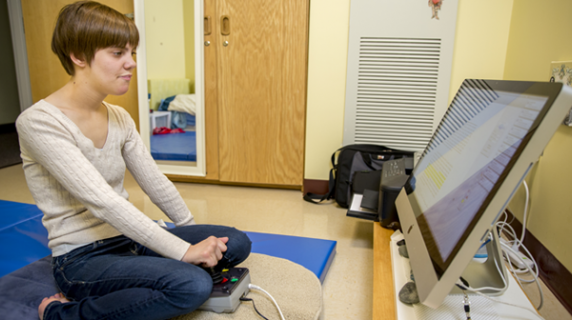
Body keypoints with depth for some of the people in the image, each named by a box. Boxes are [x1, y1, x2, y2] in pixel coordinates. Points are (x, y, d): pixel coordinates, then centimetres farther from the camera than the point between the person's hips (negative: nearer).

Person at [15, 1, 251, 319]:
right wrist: (184, 251, -27)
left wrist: (196, 235, 4)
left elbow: (155, 182, 9)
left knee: (236, 243, -7)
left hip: (129, 238, 7)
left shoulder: (119, 117, 5)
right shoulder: (39, 122, -17)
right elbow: (103, 203, -27)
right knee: (193, 285, -29)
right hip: (82, 258, -6)